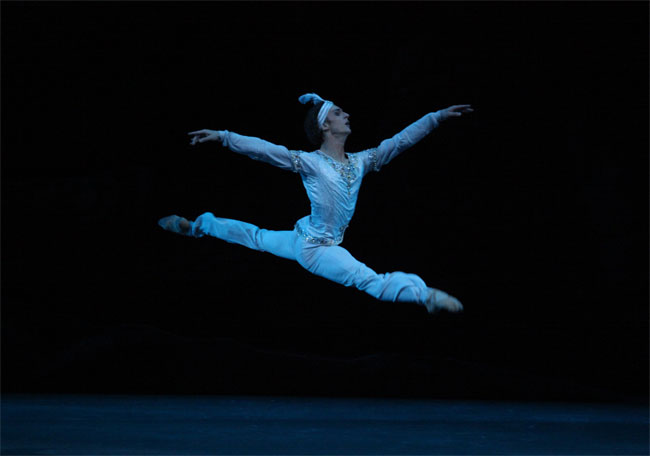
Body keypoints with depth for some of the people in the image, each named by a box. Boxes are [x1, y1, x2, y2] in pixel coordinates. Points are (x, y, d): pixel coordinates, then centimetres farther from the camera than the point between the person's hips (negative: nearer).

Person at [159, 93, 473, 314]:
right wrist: (222, 136, -28)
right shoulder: (309, 162, -15)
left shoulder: (360, 162, 1)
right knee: (370, 280, -25)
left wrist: (439, 116, -3)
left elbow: (400, 140, 0)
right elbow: (262, 149, -20)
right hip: (313, 248, -8)